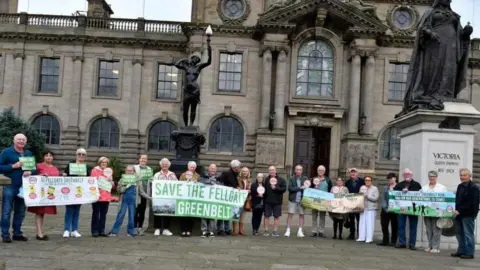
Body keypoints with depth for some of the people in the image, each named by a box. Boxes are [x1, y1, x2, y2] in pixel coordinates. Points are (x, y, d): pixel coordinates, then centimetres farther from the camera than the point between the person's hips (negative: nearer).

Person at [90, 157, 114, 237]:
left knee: (103, 214, 6)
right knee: (96, 214, -2)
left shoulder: (109, 171, 16)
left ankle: (101, 231, 12)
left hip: (106, 196, 5)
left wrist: (111, 182, 1)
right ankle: (95, 231, 2)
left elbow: (112, 184, 21)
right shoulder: (94, 170, 1)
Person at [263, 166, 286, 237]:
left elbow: (284, 188, -5)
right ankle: (266, 230, 9)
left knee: (276, 217, 3)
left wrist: (276, 188, -14)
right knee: (267, 216, 2)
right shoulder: (266, 180, 4)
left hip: (277, 202, 0)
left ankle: (275, 231, 10)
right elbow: (263, 189, 0)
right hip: (267, 202, 0)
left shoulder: (281, 180, 3)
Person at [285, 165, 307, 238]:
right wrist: (300, 188, -15)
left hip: (302, 200, 2)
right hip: (293, 200, -2)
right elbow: (290, 188, -10)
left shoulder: (305, 179, 7)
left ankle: (300, 231, 10)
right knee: (290, 214, -3)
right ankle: (288, 230, 3)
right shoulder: (291, 179, 2)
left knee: (302, 215, 2)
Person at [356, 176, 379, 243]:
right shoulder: (362, 188, 13)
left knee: (370, 223, -6)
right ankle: (361, 237, 8)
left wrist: (367, 196, -14)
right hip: (363, 207, 4)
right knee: (362, 222, 3)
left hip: (371, 208, -4)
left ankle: (369, 238, -3)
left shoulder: (375, 189, 0)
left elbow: (376, 198, -10)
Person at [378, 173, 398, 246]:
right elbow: (383, 198, 6)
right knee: (384, 225, 4)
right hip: (385, 210, 4)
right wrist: (385, 207, -6)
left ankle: (393, 241, 12)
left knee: (394, 226, 3)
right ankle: (385, 241, 13)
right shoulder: (385, 188, 12)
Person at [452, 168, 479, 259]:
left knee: (468, 234, -2)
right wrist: (456, 211, 7)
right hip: (459, 214, 8)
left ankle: (469, 253, 5)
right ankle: (461, 251, 22)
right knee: (459, 234, 13)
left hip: (468, 215, -8)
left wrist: (459, 211, -21)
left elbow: (472, 204, -19)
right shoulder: (460, 186, 13)